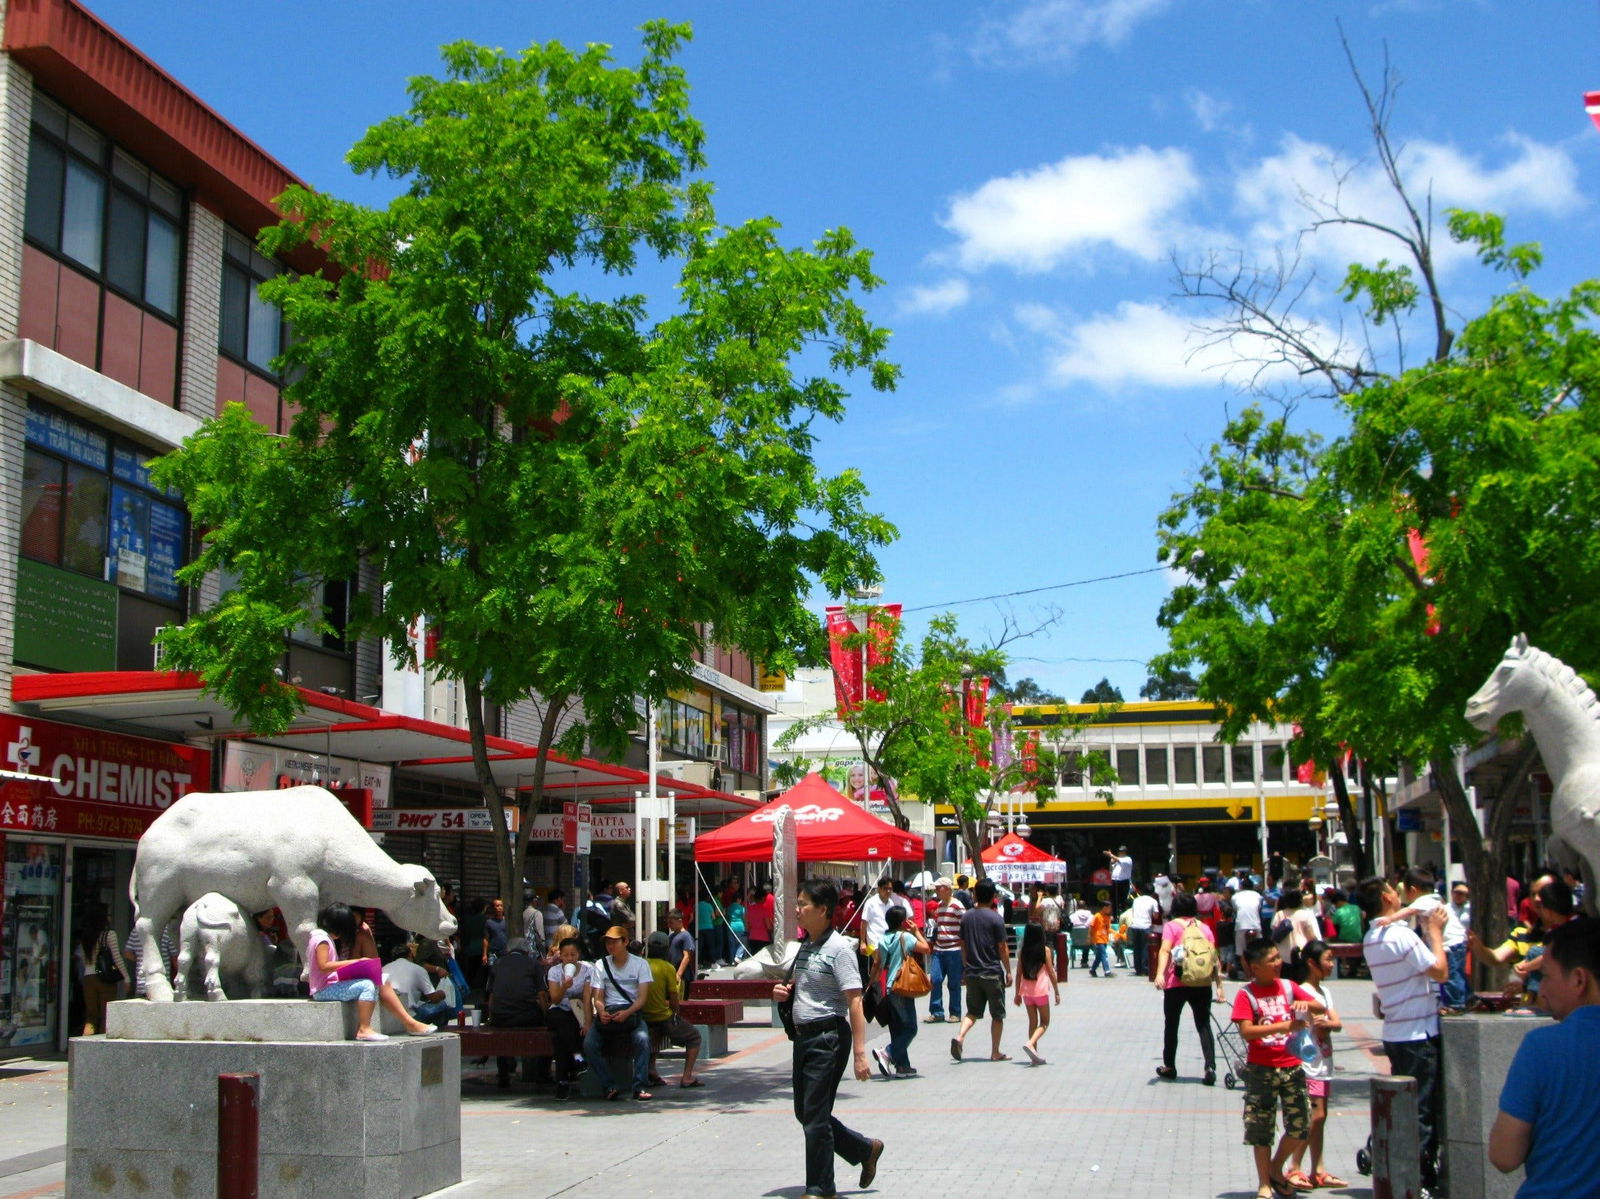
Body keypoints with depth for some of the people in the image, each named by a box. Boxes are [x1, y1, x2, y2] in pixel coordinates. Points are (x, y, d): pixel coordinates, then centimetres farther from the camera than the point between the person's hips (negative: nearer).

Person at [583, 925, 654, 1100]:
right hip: (608, 1014, 2)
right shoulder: (600, 965, 10)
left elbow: (642, 997, -5)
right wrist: (601, 1012, -20)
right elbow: (597, 997, 4)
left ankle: (639, 1087, -27)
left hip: (632, 1012, -2)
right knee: (589, 1043, -26)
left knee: (642, 1039, -33)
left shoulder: (640, 964, 3)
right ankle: (608, 1086, -18)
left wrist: (626, 1013, -24)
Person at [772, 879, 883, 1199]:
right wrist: (784, 992, 4)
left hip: (829, 1037, -9)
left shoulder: (838, 948, -14)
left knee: (815, 1117, -3)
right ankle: (866, 1149, 30)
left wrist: (859, 1052, -25)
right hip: (804, 1036, 9)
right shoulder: (805, 946, 11)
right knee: (805, 1113, 14)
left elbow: (855, 1001, -19)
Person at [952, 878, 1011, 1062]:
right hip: (992, 973, -4)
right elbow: (1002, 948, -9)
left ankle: (959, 1036, -14)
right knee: (997, 1014, 8)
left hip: (971, 973, 4)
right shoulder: (995, 918, -10)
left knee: (973, 1011, 12)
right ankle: (995, 1053, 11)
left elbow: (963, 945, 10)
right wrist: (1008, 971, 0)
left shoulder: (966, 917, 4)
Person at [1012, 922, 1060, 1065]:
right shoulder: (1045, 951, -8)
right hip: (1041, 991, -4)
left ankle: (1035, 1056, 11)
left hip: (1026, 992, 4)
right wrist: (1057, 992, 3)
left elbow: (1019, 974, 3)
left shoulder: (1022, 951, 1)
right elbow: (1051, 973, -5)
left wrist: (1017, 993, 12)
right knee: (1044, 1022, 7)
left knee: (1033, 1022, 12)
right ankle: (1030, 1043, -18)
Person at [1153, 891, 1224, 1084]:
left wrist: (1160, 974, -26)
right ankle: (1210, 1067, -10)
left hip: (1177, 984, -2)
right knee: (1204, 1026, 7)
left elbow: (1165, 950, -16)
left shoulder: (1172, 926, 0)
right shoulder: (1204, 927, 10)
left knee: (1171, 1024, 14)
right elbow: (1215, 958, 4)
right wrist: (1219, 986, 6)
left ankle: (1169, 1067, 22)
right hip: (1202, 985, 2)